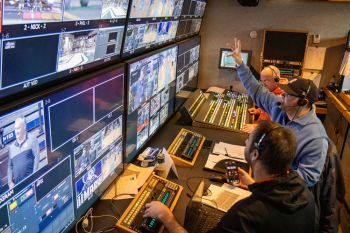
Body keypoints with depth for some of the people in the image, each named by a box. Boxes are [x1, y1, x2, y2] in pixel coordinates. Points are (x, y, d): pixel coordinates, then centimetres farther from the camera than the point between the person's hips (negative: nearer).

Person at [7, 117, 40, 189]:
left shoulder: (32, 140, 2)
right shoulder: (12, 147, 16)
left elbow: (36, 159, -4)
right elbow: (10, 166, 16)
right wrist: (10, 182, 4)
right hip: (17, 184, 4)